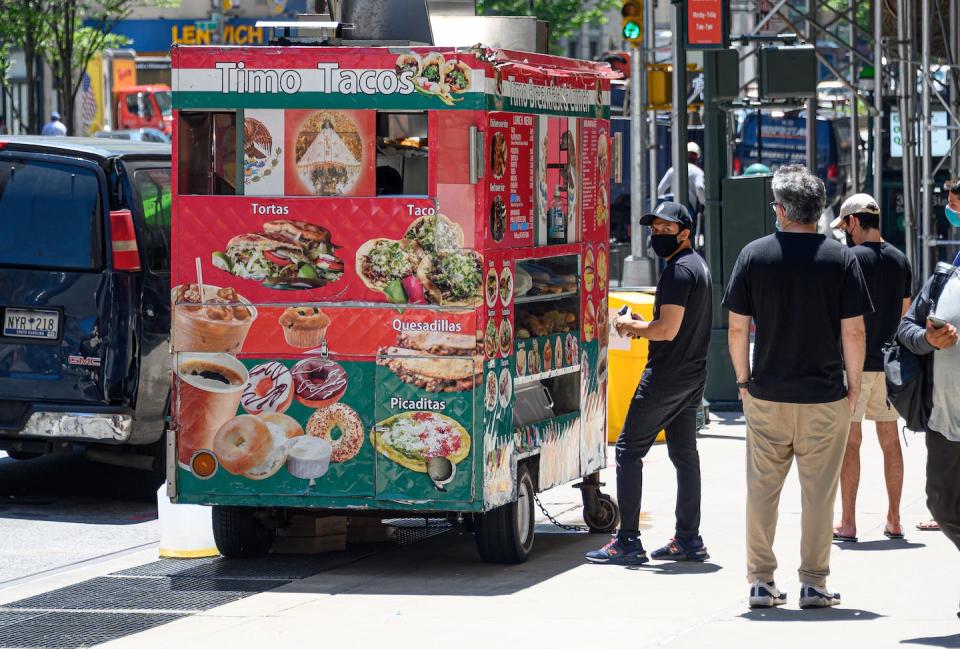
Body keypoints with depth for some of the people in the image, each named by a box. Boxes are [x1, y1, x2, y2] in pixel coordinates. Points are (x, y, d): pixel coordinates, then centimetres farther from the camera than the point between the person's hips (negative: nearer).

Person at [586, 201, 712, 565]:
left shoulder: (678, 271, -16)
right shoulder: (698, 266, 16)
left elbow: (668, 330, -23)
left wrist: (631, 326, -8)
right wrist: (644, 327, 13)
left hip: (665, 377, -10)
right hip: (692, 375, 10)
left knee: (629, 450, -5)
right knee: (684, 453, 12)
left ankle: (628, 542, -8)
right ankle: (688, 539, 13)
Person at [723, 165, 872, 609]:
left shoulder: (754, 255, -2)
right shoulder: (841, 259, -5)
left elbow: (737, 327, -1)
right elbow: (854, 332, -6)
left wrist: (743, 380, 10)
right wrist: (854, 385, 6)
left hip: (767, 394, 1)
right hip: (825, 397, -1)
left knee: (762, 489, 9)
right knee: (818, 491, 5)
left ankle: (761, 582, 11)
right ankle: (813, 584, 7)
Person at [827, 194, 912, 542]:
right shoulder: (900, 260, 8)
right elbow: (905, 312, 14)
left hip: (854, 362, -6)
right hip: (888, 363, 6)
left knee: (850, 441, -1)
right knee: (890, 440, 11)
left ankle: (847, 523, 0)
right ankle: (894, 520, 14)